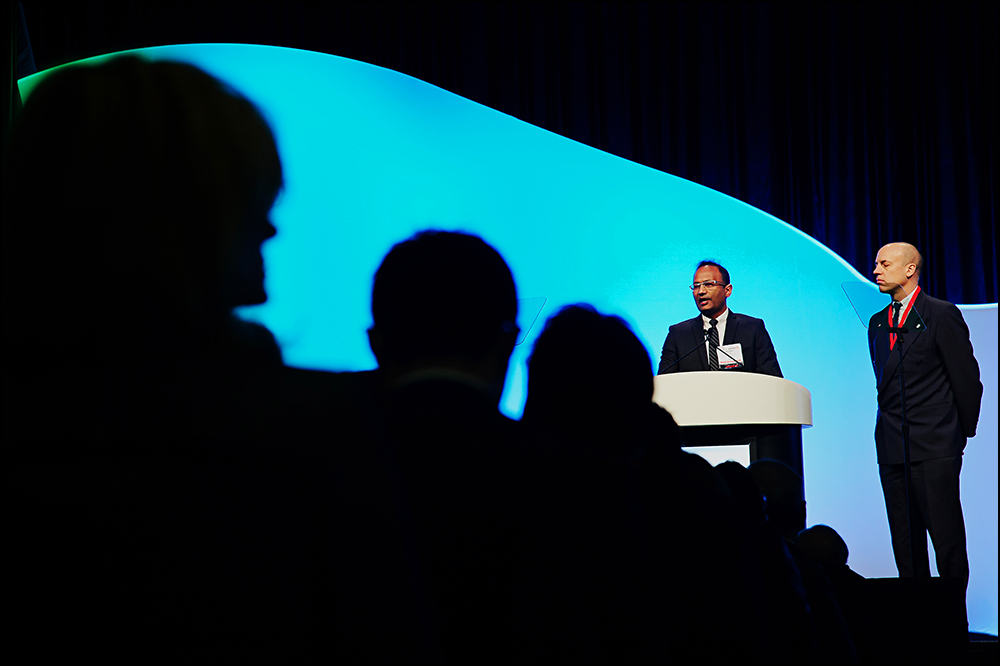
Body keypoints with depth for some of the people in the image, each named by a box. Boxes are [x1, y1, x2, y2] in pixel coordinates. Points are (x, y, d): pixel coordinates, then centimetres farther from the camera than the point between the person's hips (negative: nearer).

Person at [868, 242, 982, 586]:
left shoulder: (942, 315, -3)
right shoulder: (878, 322, 16)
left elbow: (966, 378, -2)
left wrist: (963, 432, 2)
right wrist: (892, 427, 13)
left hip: (934, 447, -6)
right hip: (891, 447, 6)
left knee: (946, 536, -5)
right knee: (904, 541, 7)